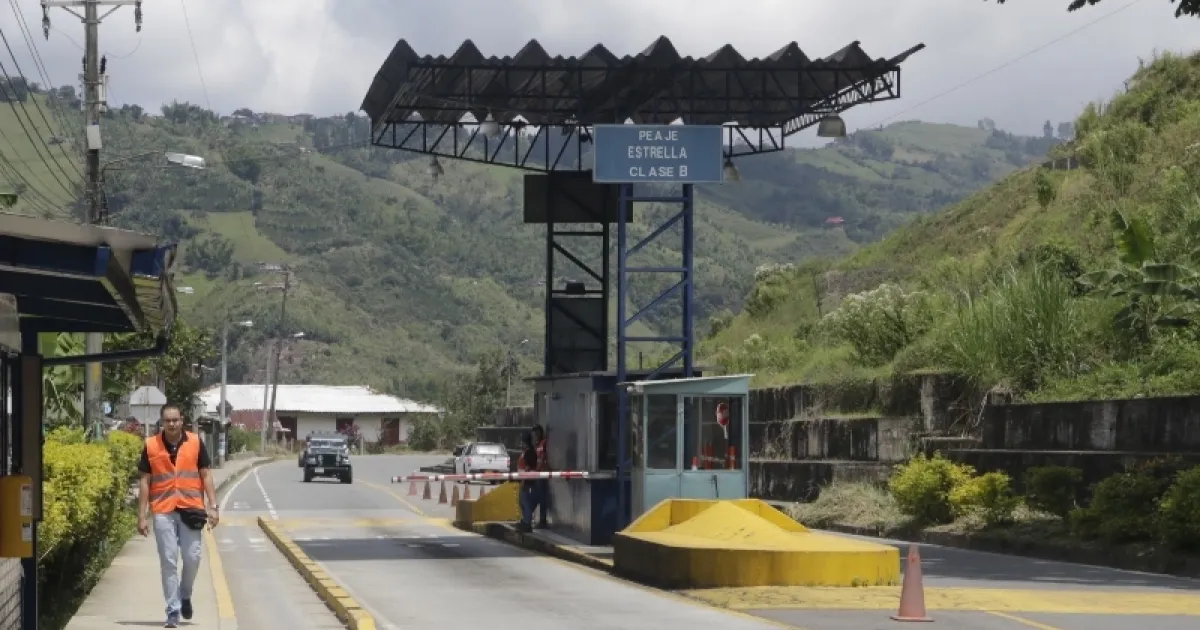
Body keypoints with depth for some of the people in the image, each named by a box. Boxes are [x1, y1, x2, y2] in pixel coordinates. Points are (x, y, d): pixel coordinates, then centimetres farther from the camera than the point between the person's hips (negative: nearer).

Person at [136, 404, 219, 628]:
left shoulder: (195, 443, 3)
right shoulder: (151, 446, 2)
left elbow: (206, 475, 6)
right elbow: (145, 481, 4)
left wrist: (212, 506, -3)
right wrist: (142, 516, 1)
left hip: (191, 509, 0)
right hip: (163, 511, 0)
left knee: (192, 557, -1)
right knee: (168, 561, 0)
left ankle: (185, 595, 27)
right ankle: (173, 611, 5)